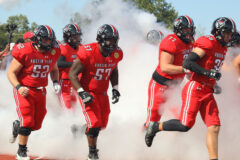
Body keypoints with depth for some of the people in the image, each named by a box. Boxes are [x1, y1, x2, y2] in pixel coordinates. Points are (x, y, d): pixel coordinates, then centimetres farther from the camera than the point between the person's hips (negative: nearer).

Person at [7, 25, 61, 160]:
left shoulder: (53, 52, 0)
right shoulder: (25, 52, -17)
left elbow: (54, 69, 20)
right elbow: (11, 72, -11)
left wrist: (56, 82, 2)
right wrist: (18, 87, -26)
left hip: (40, 91, 5)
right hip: (24, 90, -5)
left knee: (36, 125, 7)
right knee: (27, 122, -14)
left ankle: (17, 126, 41)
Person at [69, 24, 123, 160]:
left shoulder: (116, 53, -4)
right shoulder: (88, 53, -22)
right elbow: (72, 74, -16)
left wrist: (115, 89, 7)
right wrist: (81, 93, -25)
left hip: (103, 93, 6)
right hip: (88, 92, -6)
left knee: (102, 124, 11)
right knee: (95, 124, -15)